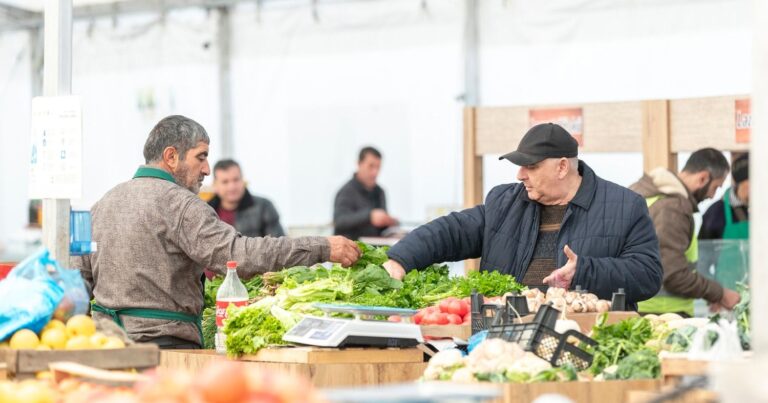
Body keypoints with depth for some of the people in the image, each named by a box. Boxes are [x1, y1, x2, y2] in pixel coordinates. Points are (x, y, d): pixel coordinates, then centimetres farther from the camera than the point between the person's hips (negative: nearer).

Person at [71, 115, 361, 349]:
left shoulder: (105, 202, 16)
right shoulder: (178, 203, -10)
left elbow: (80, 275, 18)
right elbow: (238, 254, -20)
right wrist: (323, 248, -19)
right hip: (164, 340, -8)